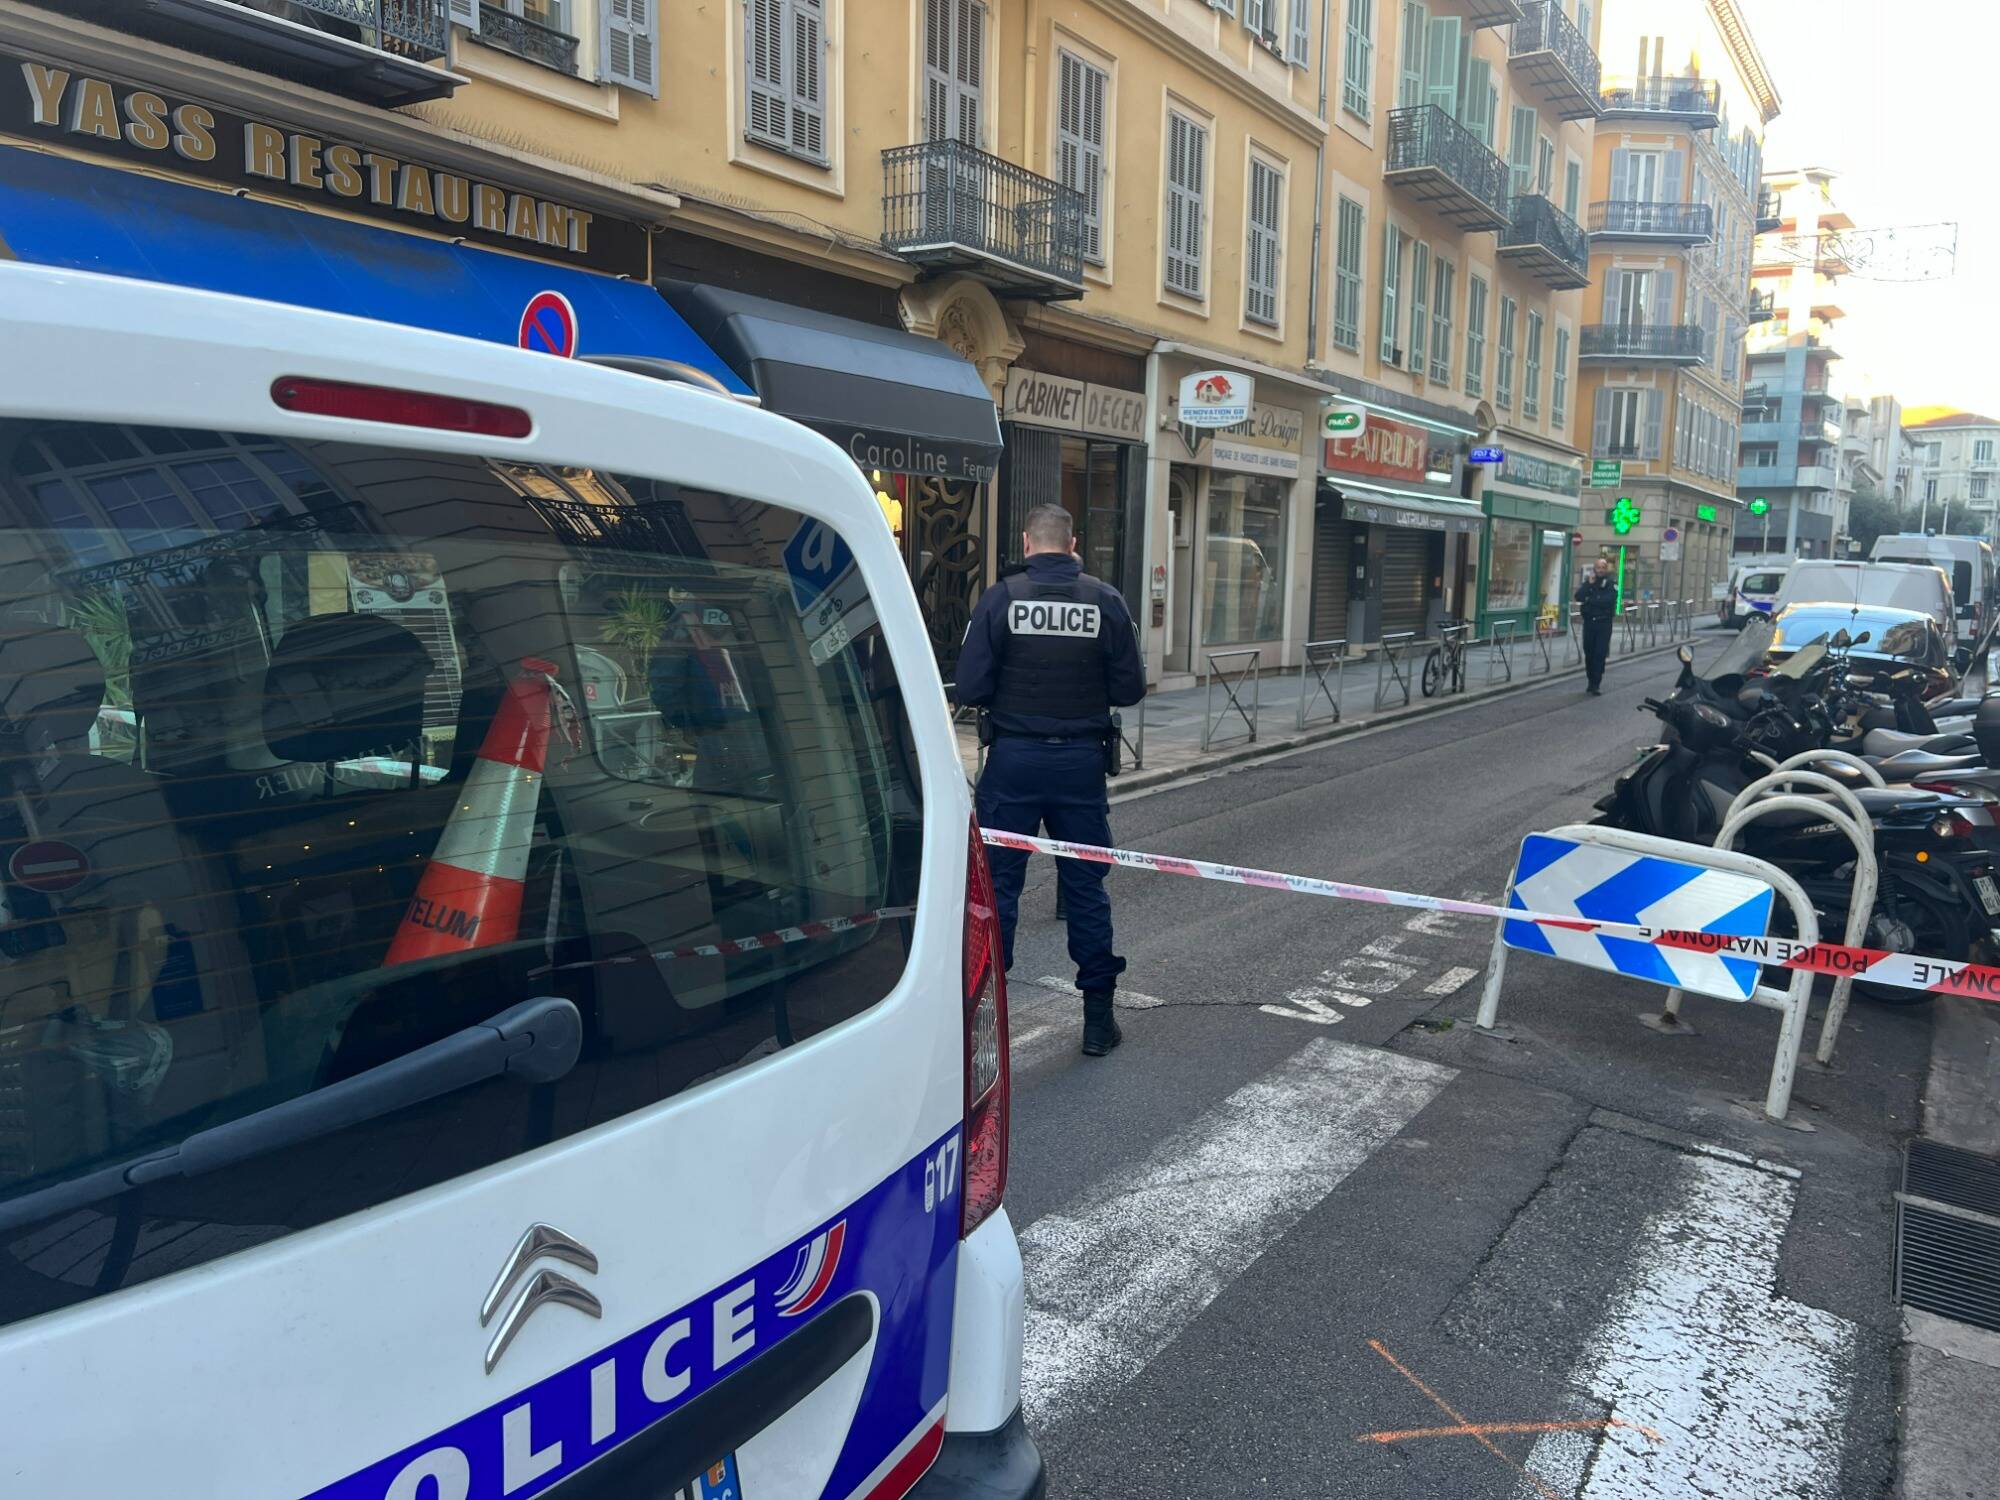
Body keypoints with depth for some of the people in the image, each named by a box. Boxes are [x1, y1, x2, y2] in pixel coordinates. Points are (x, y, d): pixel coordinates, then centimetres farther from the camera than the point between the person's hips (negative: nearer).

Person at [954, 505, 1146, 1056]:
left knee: (998, 883, 8)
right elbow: (1130, 689, -2)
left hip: (1014, 760, -1)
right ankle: (1098, 1016, 18)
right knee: (1086, 887, 11)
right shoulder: (1106, 600, -3)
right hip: (1082, 760, 1)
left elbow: (971, 689, -10)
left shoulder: (1001, 598, -7)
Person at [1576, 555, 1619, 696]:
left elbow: (1608, 600, -16)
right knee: (1589, 653, 6)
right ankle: (1591, 681, 17)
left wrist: (1589, 600, -9)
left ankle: (1596, 685, -7)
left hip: (1604, 623, -3)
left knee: (1600, 654, -7)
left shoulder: (1611, 582, 1)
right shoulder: (1588, 581, 10)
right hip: (1589, 622, 3)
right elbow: (1578, 597, -5)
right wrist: (1589, 583, -12)